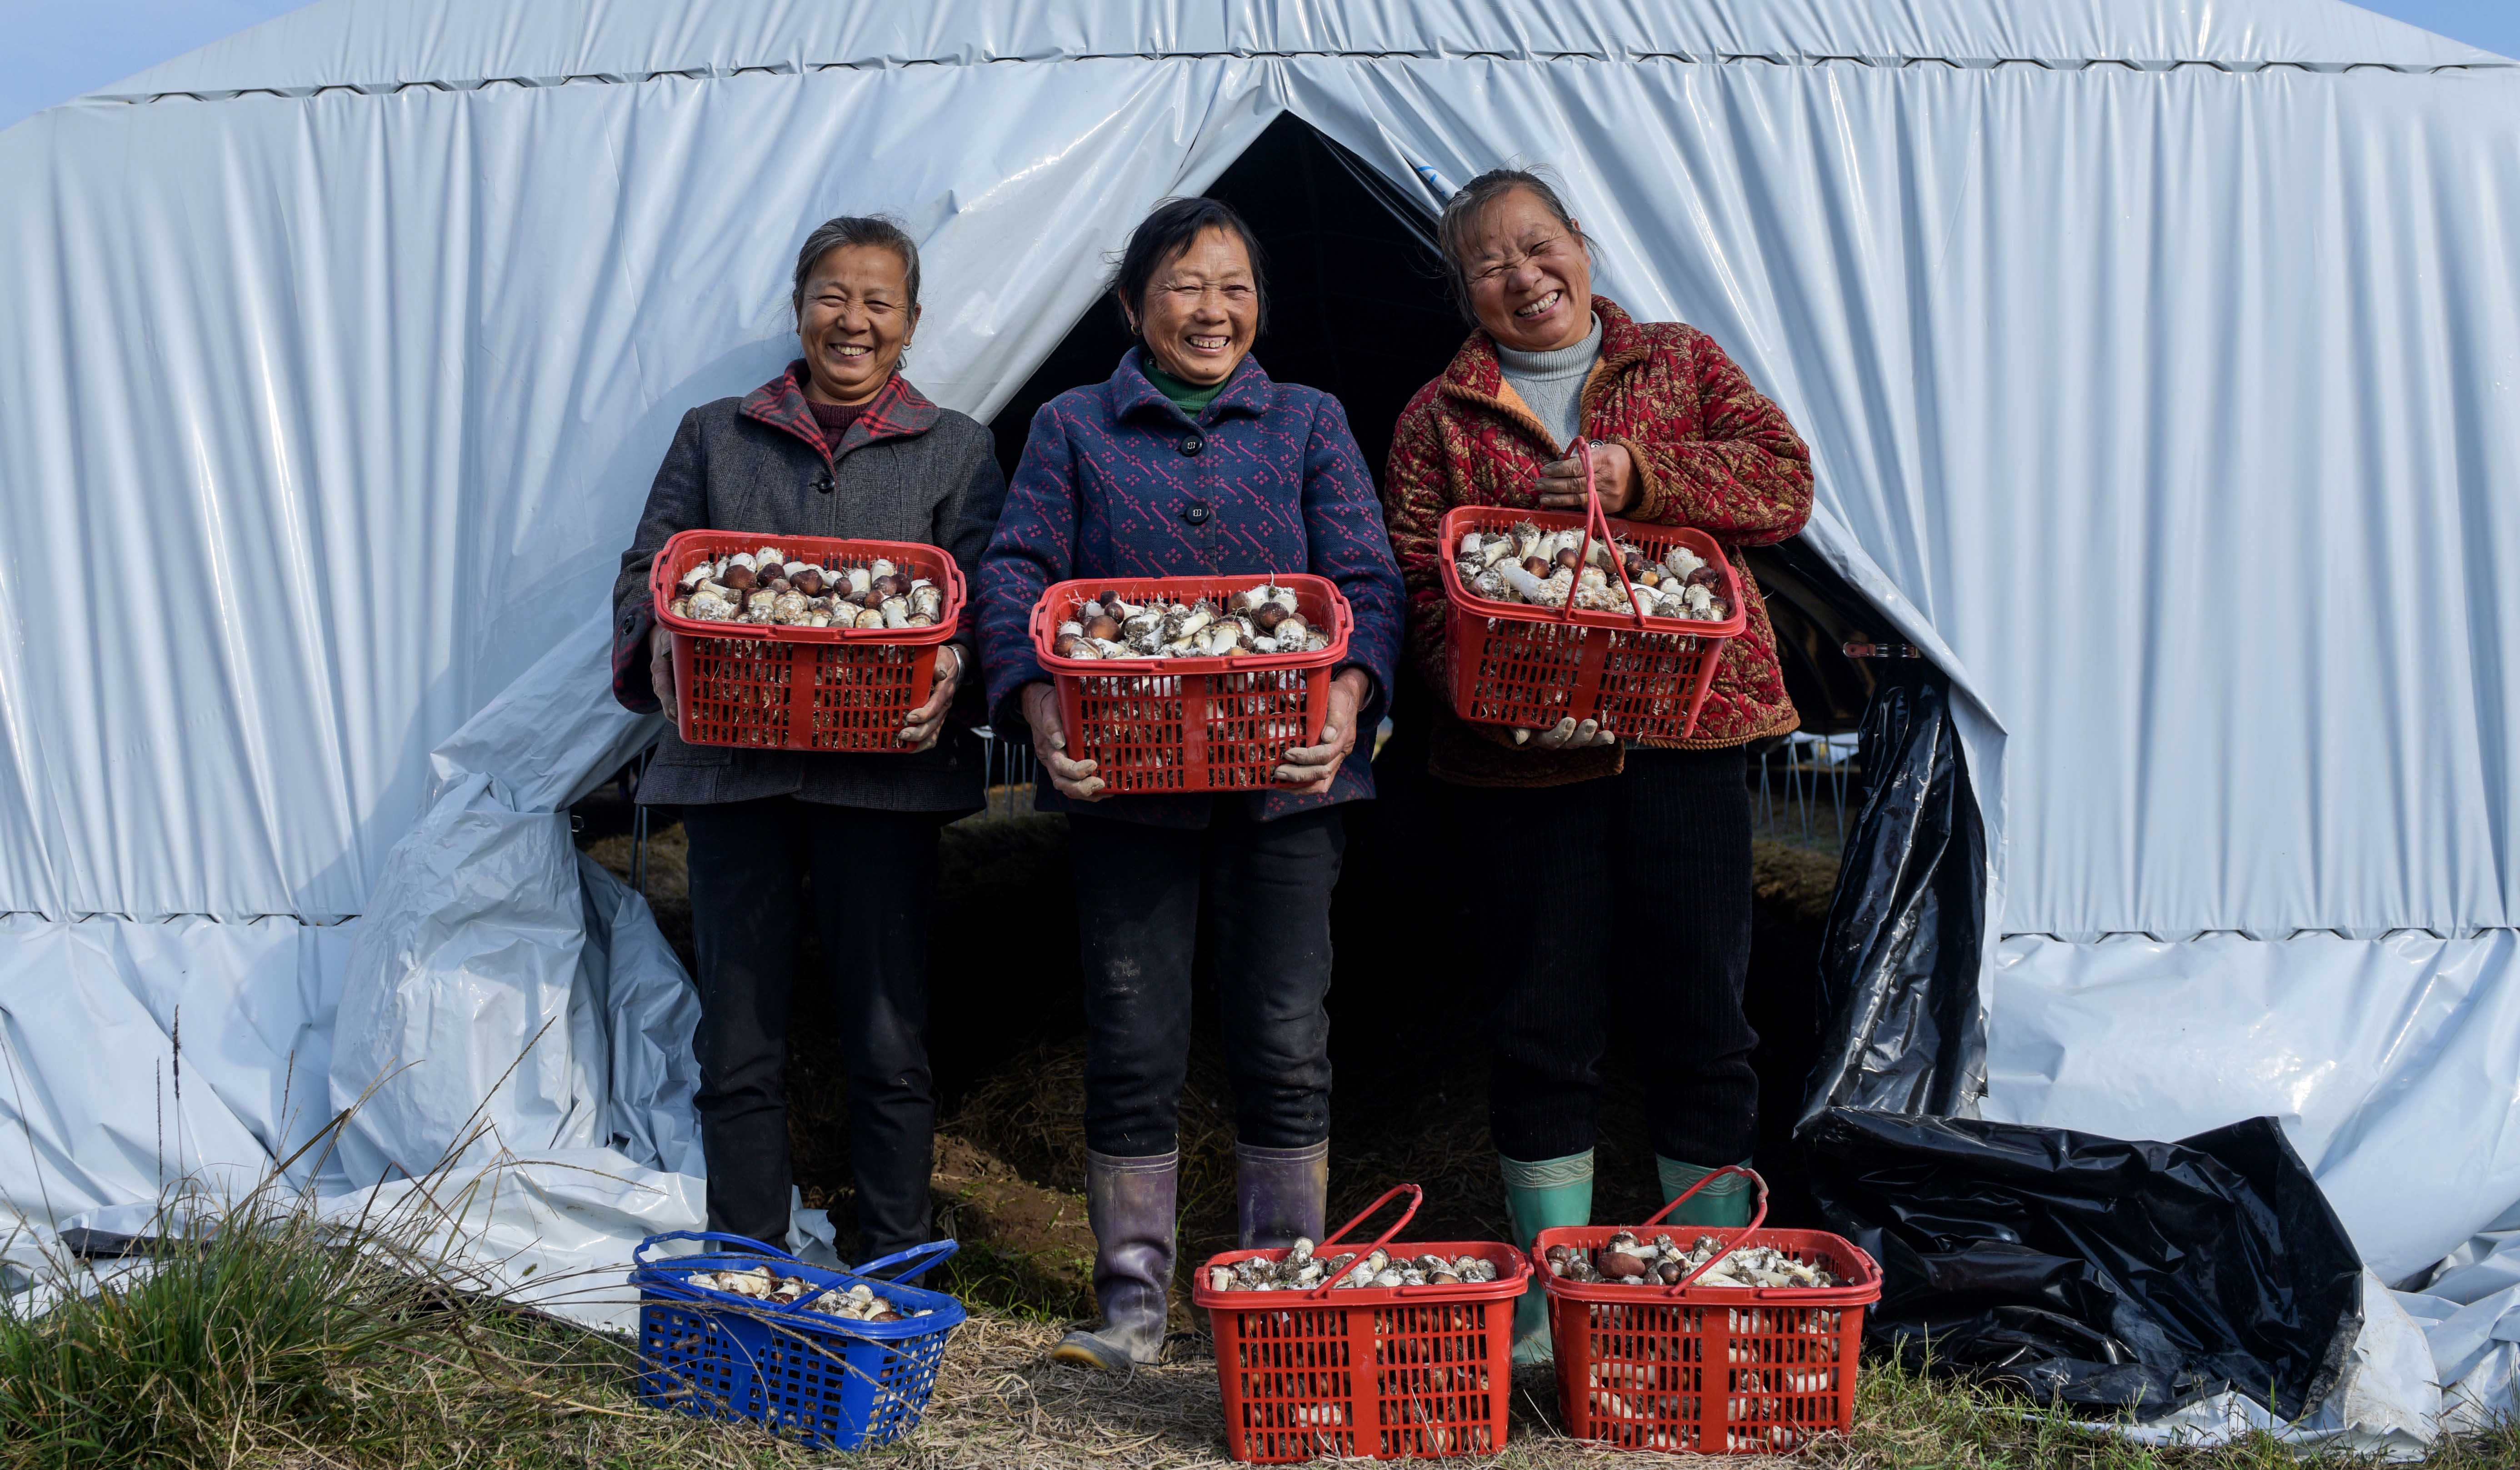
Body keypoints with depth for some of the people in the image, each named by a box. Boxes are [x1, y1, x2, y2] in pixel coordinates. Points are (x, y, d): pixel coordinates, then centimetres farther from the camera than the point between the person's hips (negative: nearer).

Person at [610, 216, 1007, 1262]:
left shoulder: (955, 449, 11)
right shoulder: (715, 437, 15)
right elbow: (645, 574, 11)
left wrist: (954, 666, -21)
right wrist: (660, 639, -12)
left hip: (884, 773, -1)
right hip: (732, 769, 2)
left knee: (888, 1045, 1)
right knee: (739, 1045, 4)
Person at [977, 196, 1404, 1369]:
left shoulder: (1309, 424, 12)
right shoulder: (1073, 428, 11)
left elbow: (1368, 578, 4)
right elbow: (1016, 574, 2)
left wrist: (1350, 690, -16)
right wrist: (1037, 701, -17)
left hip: (1285, 780, 1)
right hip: (1125, 778, 0)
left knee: (1286, 1041, 2)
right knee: (1133, 1042, 2)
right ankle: (1132, 1300, 15)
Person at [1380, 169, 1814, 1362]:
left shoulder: (1683, 364, 13)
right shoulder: (1441, 416, 10)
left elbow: (1784, 485, -1)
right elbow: (1415, 579, 0)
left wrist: (1636, 474, -15)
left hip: (1685, 733, 0)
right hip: (1524, 757, 0)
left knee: (1700, 1015, 3)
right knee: (1541, 1023, 3)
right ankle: (1549, 1294, 16)